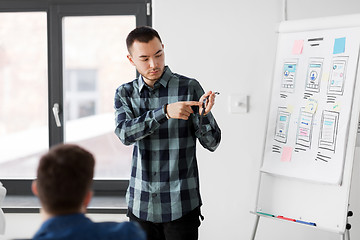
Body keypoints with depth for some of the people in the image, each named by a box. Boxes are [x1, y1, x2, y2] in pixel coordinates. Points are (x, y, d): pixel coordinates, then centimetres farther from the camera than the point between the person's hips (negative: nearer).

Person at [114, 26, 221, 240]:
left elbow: (212, 143, -5)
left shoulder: (189, 87, -4)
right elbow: (125, 134, -15)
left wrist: (204, 114, -24)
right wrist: (165, 112, -26)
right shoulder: (125, 93, 5)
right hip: (141, 205, 3)